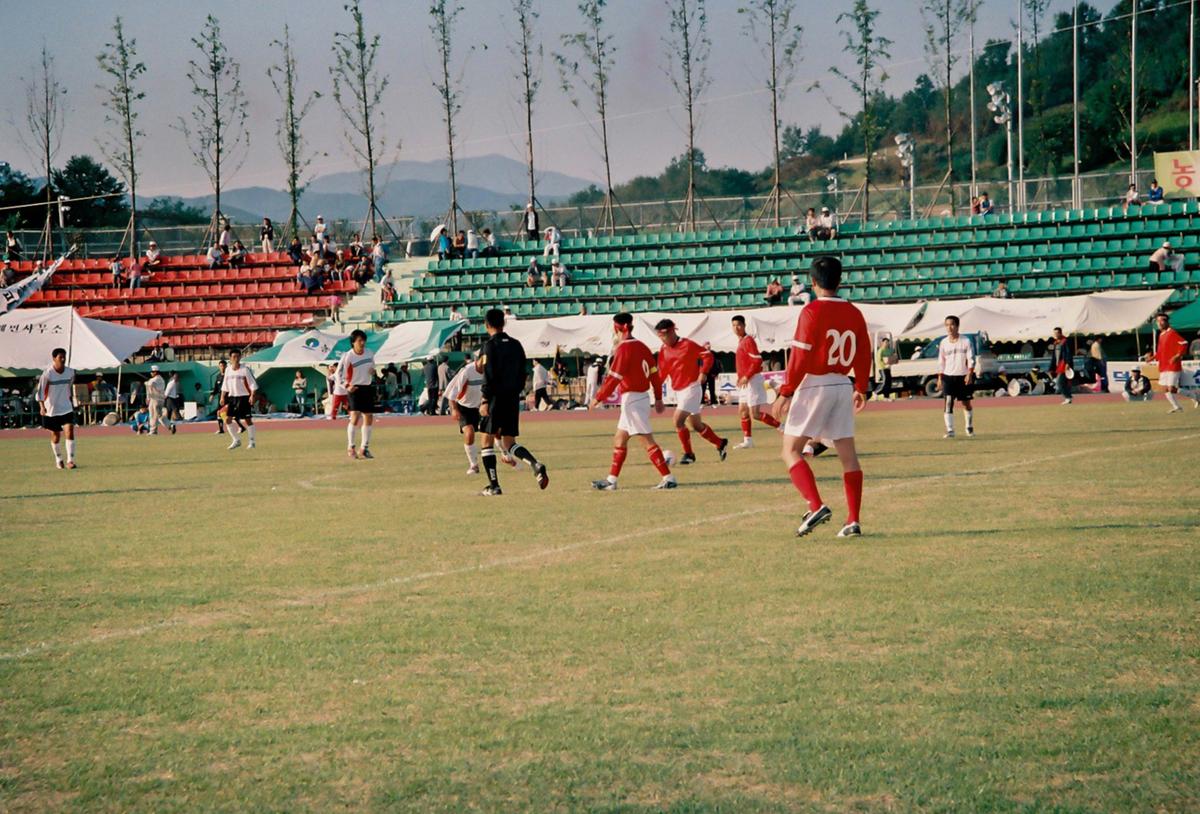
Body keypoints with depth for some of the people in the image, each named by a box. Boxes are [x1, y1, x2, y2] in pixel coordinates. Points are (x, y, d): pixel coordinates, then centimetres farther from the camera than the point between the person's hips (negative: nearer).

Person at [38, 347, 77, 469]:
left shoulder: (70, 372, -1)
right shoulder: (47, 374, -15)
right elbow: (40, 391, -17)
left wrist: (72, 403, 21)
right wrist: (42, 406, -29)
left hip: (66, 408, 2)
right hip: (51, 410, -2)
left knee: (70, 432, -14)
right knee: (55, 436, 10)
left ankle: (70, 460, -11)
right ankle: (58, 459, 32)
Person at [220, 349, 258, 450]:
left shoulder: (245, 370, -7)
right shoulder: (228, 370, 7)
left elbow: (253, 384, -8)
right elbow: (225, 385, 15)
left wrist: (252, 395, -18)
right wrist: (222, 397, 10)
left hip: (243, 397, -5)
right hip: (232, 397, 5)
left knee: (248, 419, -3)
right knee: (228, 418, -3)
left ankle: (251, 441, 8)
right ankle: (237, 440, 9)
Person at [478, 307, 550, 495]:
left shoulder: (490, 346, -8)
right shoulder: (516, 345, 11)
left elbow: (489, 376, -16)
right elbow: (522, 374, 13)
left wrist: (484, 400, -16)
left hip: (495, 399, -6)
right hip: (513, 399, 6)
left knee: (487, 441, 3)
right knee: (508, 443, 11)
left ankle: (493, 485, -2)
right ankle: (535, 464, -15)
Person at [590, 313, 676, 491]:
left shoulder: (624, 348, -15)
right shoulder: (641, 346, 10)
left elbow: (614, 377, -18)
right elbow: (654, 372, 13)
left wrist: (598, 398, -13)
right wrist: (658, 398, 20)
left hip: (631, 399, -9)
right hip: (643, 396, 9)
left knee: (647, 440, -8)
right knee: (619, 439, 15)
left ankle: (668, 478, -10)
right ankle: (611, 481, 19)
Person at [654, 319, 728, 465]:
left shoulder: (687, 345, -13)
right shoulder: (663, 350, 6)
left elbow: (708, 355, -8)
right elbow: (662, 372, 10)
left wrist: (703, 373, -18)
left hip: (691, 388, -7)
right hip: (678, 391, 7)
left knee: (678, 421, -16)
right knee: (696, 424, 12)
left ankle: (688, 453, -3)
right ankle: (720, 443, 30)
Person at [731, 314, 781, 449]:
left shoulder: (748, 341, -15)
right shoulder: (741, 341, 15)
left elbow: (757, 361, -22)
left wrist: (746, 377, -22)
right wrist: (741, 377, 13)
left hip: (752, 381, -10)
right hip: (745, 382, 10)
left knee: (755, 413, -11)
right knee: (742, 411, 12)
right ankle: (747, 440, 18)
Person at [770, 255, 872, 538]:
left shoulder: (812, 311, -11)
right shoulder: (854, 313, 6)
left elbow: (800, 357, -15)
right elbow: (864, 354, 13)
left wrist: (785, 393, -12)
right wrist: (861, 388, 26)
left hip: (813, 385, -6)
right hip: (843, 386, 6)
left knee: (791, 450, 1)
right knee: (847, 453, 7)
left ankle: (816, 506, -15)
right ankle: (853, 521, 4)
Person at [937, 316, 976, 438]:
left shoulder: (965, 341, -3)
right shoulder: (944, 343, 4)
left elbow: (971, 359, -6)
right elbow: (941, 362, 9)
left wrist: (969, 374, -17)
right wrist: (939, 378, 4)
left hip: (963, 376, -1)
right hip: (948, 376, 1)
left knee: (966, 403, 9)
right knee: (948, 403, -11)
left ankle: (970, 428, 27)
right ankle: (950, 430, -12)